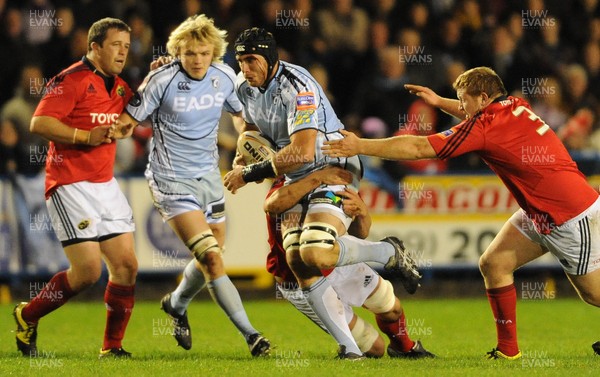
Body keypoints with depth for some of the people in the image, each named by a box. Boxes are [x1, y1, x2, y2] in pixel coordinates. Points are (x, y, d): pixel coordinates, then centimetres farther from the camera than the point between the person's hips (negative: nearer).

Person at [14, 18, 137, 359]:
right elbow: (39, 123, -17)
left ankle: (112, 346, 9)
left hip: (105, 185, 8)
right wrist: (86, 136, -21)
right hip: (71, 185, -8)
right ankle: (27, 316, 9)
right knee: (88, 272, -13)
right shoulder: (73, 79, -11)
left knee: (127, 266, 0)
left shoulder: (119, 87, 13)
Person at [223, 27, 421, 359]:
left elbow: (302, 152, -31)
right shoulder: (244, 87, 2)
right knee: (297, 260, -14)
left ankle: (389, 252, 0)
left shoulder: (297, 87, -23)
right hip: (295, 180, 8)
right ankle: (349, 348, -12)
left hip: (333, 167, -8)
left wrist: (250, 174, -23)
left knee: (316, 253, -28)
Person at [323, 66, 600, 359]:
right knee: (493, 264, 4)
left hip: (571, 217, -9)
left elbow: (417, 148, -20)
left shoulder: (485, 127, -21)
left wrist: (360, 146, -16)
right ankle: (507, 348, 8)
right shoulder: (515, 106, 4)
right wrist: (439, 102, 24)